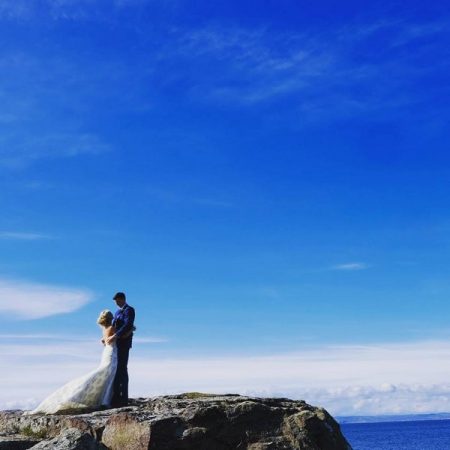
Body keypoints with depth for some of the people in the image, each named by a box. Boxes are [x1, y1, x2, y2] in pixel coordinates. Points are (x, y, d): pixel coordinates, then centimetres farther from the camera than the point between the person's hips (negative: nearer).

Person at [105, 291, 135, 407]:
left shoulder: (129, 310, -5)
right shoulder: (118, 312, 22)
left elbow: (127, 325, -20)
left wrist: (115, 336, -28)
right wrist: (107, 338, 5)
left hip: (123, 343, -9)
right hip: (116, 343, 9)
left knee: (121, 369, -10)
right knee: (115, 370, 8)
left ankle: (123, 399, -9)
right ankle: (116, 398, 12)